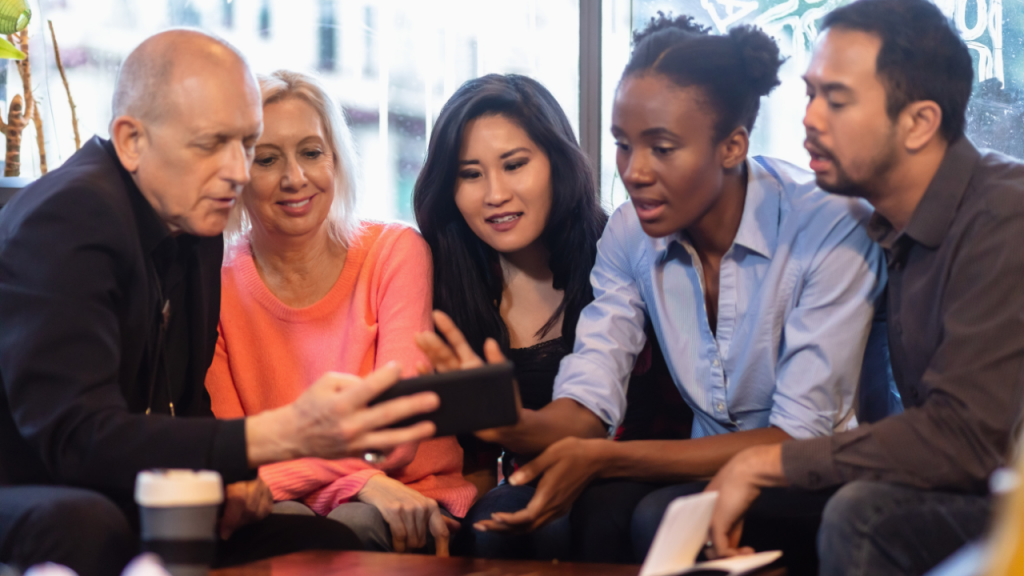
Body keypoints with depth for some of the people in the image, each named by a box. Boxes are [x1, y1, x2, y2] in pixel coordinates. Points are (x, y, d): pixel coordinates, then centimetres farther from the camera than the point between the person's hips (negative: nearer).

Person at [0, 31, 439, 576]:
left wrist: (230, 477, -5)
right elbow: (79, 441, -32)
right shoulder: (66, 219, -22)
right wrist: (284, 434, -40)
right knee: (83, 522, -40)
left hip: (126, 517, 8)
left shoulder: (195, 226, 9)